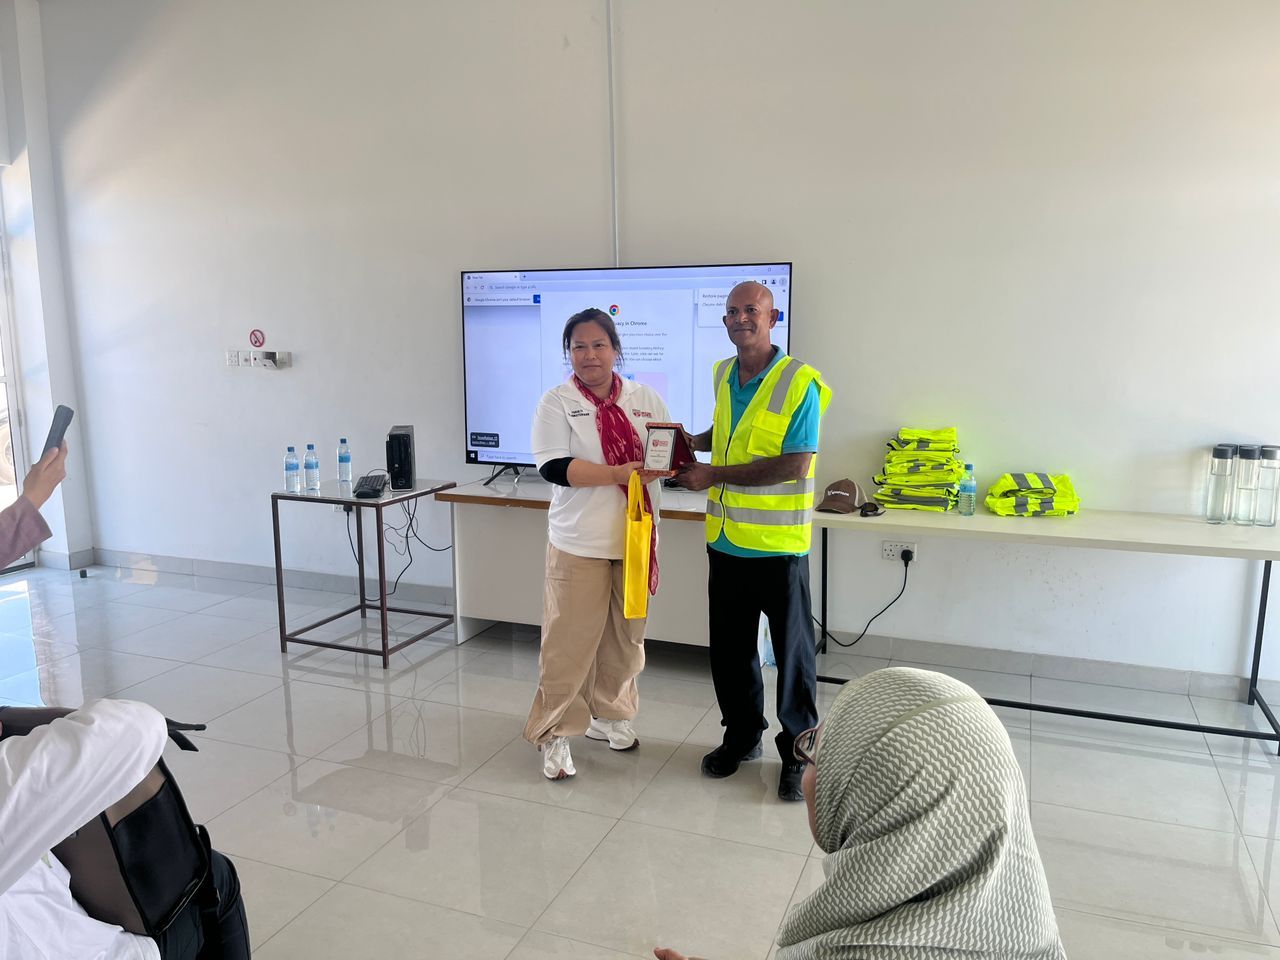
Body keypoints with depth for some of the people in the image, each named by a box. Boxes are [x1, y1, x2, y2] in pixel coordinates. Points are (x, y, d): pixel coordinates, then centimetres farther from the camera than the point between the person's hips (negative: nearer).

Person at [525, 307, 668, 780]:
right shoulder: (557, 402, -4)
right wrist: (619, 474, -24)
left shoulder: (646, 398, 8)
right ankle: (554, 732, 14)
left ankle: (608, 714, 34)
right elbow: (554, 466, -14)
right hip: (581, 542, -4)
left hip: (635, 538, 4)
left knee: (626, 635, 16)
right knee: (571, 639, -1)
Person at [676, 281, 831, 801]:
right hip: (725, 538, 6)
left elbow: (795, 465, -20)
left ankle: (798, 753, 24)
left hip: (778, 543, -6)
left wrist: (714, 475, -19)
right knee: (729, 648, 16)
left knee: (791, 652, 7)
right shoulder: (723, 375, 8)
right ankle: (742, 736, 35)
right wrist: (695, 440, 6)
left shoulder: (800, 382, -14)